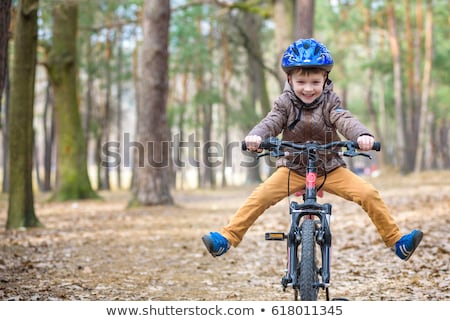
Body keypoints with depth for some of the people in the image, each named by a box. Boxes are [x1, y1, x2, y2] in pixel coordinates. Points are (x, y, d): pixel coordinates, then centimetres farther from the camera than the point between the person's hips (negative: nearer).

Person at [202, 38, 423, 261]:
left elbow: (345, 120, -23)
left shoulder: (329, 101, -7)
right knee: (260, 197, -22)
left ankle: (396, 241, -7)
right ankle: (227, 238, -18)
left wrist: (362, 135, -46)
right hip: (292, 168, 0)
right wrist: (255, 136, -44)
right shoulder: (285, 103, -5)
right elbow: (271, 122, -19)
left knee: (368, 194, -17)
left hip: (330, 169, 0)